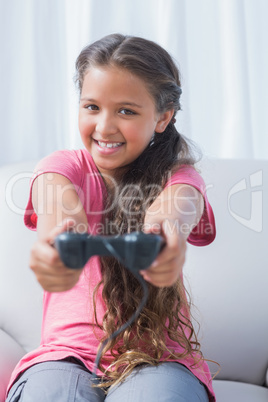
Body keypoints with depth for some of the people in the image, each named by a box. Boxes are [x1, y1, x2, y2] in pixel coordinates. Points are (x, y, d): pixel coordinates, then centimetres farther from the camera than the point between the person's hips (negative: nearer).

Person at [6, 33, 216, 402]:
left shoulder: (178, 176, 3)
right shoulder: (61, 167, 3)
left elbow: (173, 206, -23)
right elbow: (62, 203, -22)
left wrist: (166, 231, -49)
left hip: (158, 356, 0)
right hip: (68, 350, 0)